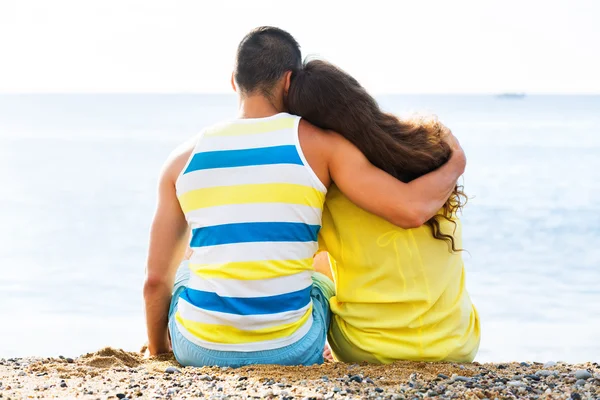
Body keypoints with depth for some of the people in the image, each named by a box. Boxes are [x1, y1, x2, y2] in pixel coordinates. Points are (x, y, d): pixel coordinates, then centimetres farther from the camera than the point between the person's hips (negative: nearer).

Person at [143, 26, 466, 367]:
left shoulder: (185, 158, 2)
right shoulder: (319, 143, -4)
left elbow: (157, 278, 4)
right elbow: (412, 209, -12)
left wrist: (157, 351, 22)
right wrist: (454, 165, 9)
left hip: (199, 352, 1)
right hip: (290, 353, -1)